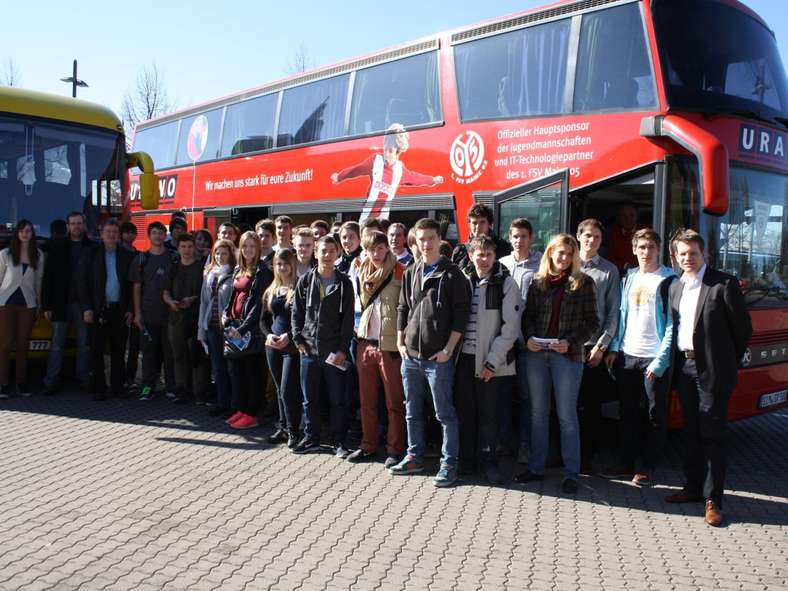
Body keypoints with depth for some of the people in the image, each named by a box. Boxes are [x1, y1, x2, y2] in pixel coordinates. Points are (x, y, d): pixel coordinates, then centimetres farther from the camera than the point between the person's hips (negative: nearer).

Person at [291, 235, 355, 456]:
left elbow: (348, 318, -3)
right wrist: (298, 340, 0)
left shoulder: (344, 283, 0)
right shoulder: (305, 281, 6)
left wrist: (343, 349, -9)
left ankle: (338, 441, 14)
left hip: (334, 351, -2)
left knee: (337, 399, 3)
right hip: (309, 348, 3)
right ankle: (311, 438, 23)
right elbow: (297, 313, 10)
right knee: (309, 398, 11)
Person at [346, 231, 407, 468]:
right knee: (367, 401, 12)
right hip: (366, 344, 6)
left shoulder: (400, 273, -5)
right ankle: (368, 446, 23)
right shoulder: (363, 273, 13)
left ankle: (395, 449, 11)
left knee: (394, 403, 2)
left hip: (390, 345, -6)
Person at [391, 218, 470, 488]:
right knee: (412, 412, 14)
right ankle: (415, 457, 28)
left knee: (445, 413, 1)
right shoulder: (411, 273, 11)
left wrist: (448, 349, -12)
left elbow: (461, 314, -8)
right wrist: (401, 343, 8)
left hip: (438, 357, -5)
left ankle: (449, 464, 10)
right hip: (410, 355, 6)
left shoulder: (452, 273, -4)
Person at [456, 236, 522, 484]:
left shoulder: (506, 284, -4)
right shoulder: (464, 282, 8)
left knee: (489, 415, 3)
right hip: (464, 359, 4)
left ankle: (487, 461, 17)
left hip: (493, 363, -4)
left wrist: (492, 362, -11)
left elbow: (510, 328, -8)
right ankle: (466, 461, 22)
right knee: (464, 413, 10)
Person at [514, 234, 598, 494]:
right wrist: (528, 337, -7)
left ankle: (571, 473, 11)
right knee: (538, 412, 11)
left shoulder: (583, 283, 0)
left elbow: (591, 321, 0)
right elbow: (528, 315, 11)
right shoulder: (537, 282, 8)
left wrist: (570, 342, -13)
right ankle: (536, 467, 21)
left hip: (567, 355, -3)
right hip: (536, 353, 3)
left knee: (567, 416, 2)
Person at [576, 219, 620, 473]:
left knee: (590, 406, 5)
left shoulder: (609, 271, 3)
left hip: (593, 347, -1)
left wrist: (601, 346, -6)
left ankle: (587, 457, 16)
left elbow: (613, 313, 1)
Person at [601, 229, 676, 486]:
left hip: (654, 359, -5)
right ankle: (627, 464, 22)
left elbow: (672, 324, -9)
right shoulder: (630, 277, 12)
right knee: (628, 413, 11)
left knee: (655, 415, 5)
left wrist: (661, 360, -14)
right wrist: (614, 348, 7)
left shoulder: (669, 280, -6)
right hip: (627, 356, 5)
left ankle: (646, 468, 15)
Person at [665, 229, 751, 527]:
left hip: (712, 369, -6)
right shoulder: (675, 287, 10)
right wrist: (676, 362, 8)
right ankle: (693, 487, 26)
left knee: (712, 436, -1)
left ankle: (713, 500, 6)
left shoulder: (724, 284, -9)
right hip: (684, 366, 6)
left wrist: (728, 360, 3)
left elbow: (743, 326, -4)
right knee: (692, 432, 15)